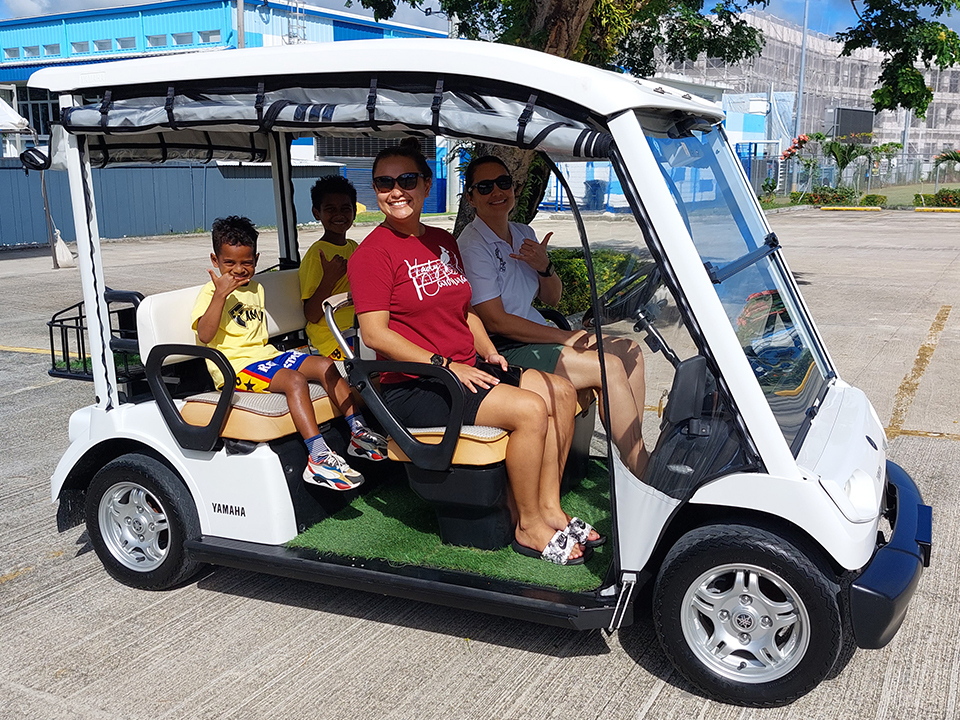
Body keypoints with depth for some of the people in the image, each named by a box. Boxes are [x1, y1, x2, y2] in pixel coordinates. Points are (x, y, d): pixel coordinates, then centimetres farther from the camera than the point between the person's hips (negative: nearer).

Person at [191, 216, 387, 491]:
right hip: (235, 365, -8)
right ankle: (318, 457, -39)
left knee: (324, 365, -7)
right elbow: (205, 335, -20)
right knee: (295, 380, -30)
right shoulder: (210, 292, -5)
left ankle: (358, 431, -7)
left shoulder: (256, 288, 20)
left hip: (265, 355, 8)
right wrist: (220, 294, -25)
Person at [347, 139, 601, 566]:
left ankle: (548, 507, -1)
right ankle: (529, 528, -7)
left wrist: (489, 353, 5)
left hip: (465, 368, 8)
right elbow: (375, 334, -16)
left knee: (560, 391, -5)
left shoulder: (443, 241, 16)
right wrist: (444, 365, -20)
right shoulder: (372, 253, -9)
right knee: (529, 409, -22)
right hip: (411, 387, -8)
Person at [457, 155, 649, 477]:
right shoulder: (472, 245, -13)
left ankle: (633, 451, -4)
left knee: (629, 351, -3)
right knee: (610, 367, -20)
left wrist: (544, 266, -7)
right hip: (504, 353, -9)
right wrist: (565, 337, -17)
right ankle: (644, 475, -14)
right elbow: (495, 321, -19)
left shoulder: (524, 233, 12)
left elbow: (551, 297, 16)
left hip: (539, 336, 9)